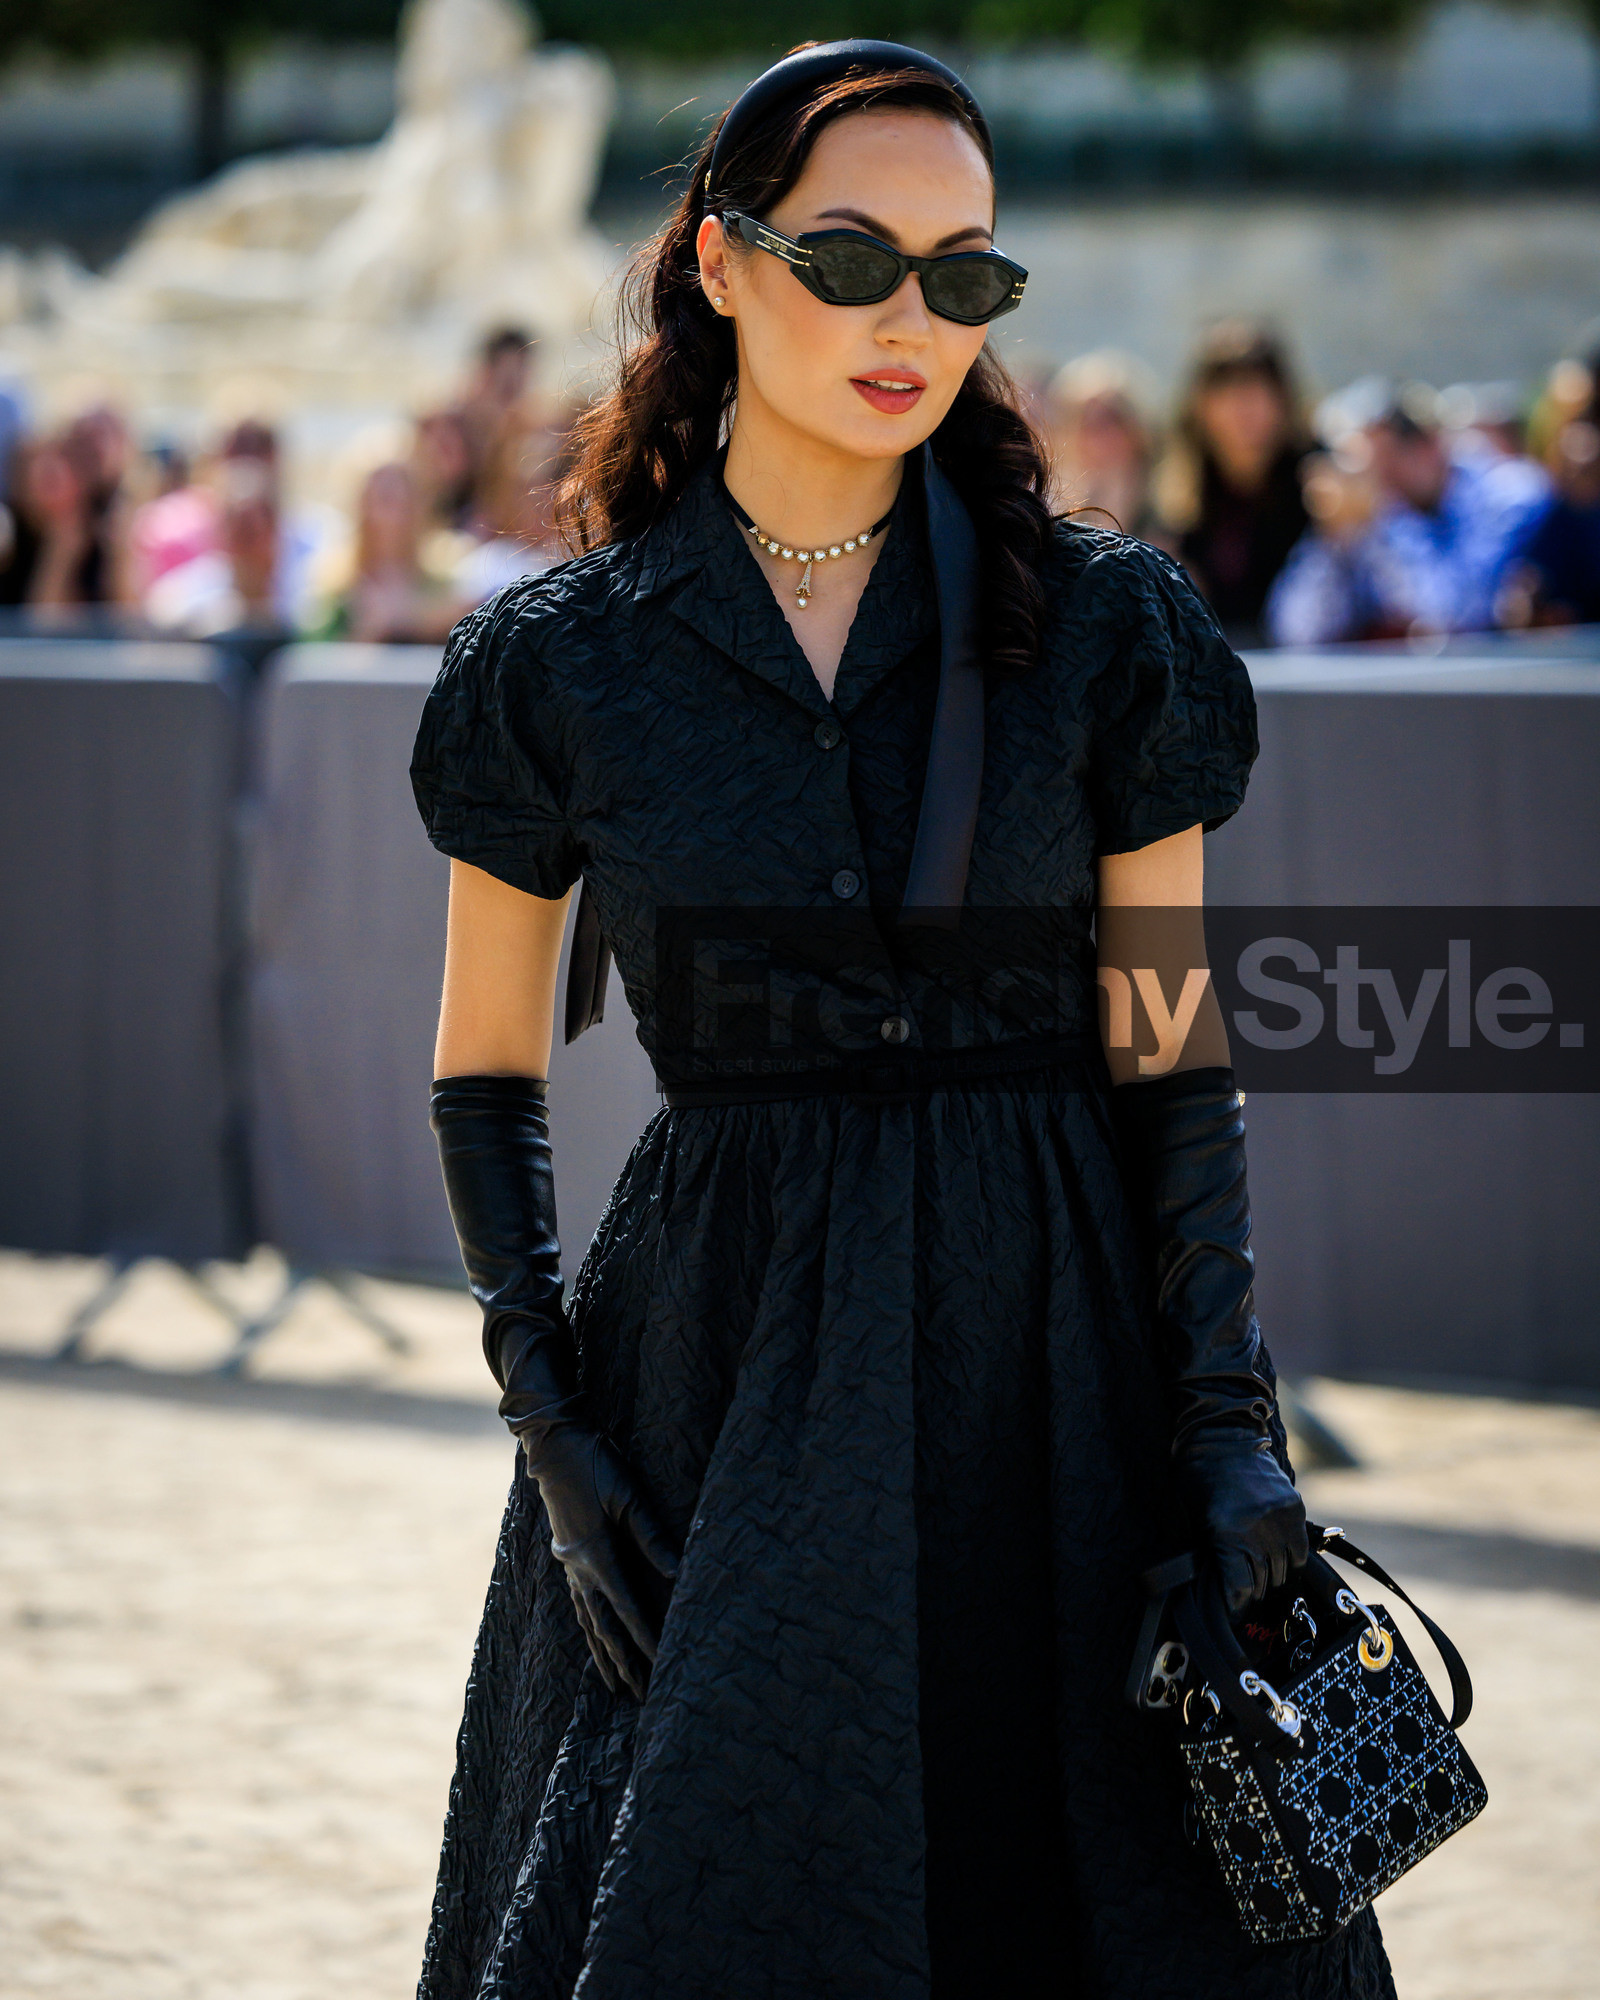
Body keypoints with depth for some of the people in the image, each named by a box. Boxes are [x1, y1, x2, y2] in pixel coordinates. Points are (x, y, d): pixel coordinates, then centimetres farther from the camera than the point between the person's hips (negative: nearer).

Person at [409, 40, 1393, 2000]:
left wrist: (1228, 1417, -8)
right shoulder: (565, 659, 2)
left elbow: (1174, 1066, 2)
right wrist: (554, 1428, -2)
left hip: (1054, 1355, 0)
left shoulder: (1100, 627, 1)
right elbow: (489, 1073, 9)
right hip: (713, 1369, 0)